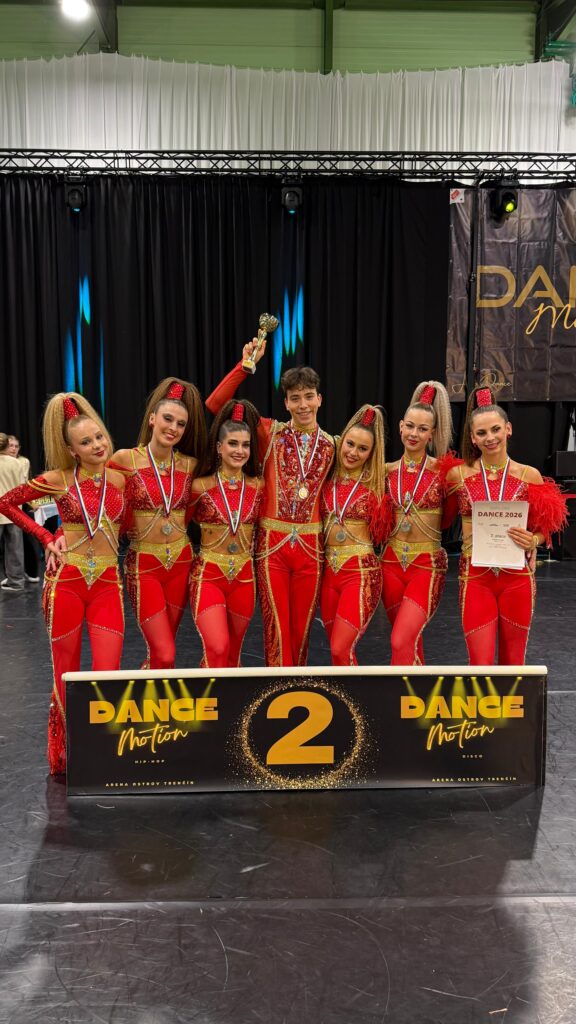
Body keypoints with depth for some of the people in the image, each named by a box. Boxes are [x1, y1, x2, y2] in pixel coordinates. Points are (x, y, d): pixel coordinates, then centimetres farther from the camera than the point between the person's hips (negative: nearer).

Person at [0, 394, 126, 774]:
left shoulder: (119, 479, 4)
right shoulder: (58, 479, -3)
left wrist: (103, 541, 5)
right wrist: (47, 538, 2)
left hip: (108, 582, 2)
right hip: (66, 580, -2)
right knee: (66, 675, 7)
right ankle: (62, 757, 25)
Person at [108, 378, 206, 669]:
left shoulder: (190, 465, 3)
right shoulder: (125, 459, -7)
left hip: (181, 563, 4)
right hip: (143, 565, -4)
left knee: (161, 651, 14)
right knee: (164, 656, -8)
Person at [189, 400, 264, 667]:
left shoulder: (258, 486, 1)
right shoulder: (200, 486, -6)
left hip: (244, 578, 3)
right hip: (208, 575, -3)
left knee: (232, 654, 14)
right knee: (217, 650, -17)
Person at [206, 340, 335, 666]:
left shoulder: (331, 445, 7)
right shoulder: (270, 433, 1)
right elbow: (216, 405, -5)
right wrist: (247, 364, -8)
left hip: (311, 545, 2)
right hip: (272, 543, -2)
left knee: (301, 631, 11)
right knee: (277, 631, 0)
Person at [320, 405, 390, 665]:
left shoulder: (376, 484, -3)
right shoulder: (328, 478, 5)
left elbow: (381, 533, -1)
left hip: (362, 573, -4)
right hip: (329, 571, 4)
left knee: (340, 650, -11)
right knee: (339, 650, 13)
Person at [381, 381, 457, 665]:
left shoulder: (443, 469, -5)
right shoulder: (388, 471, 4)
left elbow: (446, 518, 3)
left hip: (427, 565, -4)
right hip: (391, 562, 4)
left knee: (401, 643, -14)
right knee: (410, 642, 16)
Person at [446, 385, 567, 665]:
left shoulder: (530, 476, 1)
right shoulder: (458, 474, 0)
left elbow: (544, 528, 10)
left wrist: (532, 540, -10)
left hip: (517, 577, 1)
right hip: (475, 577, -1)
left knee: (512, 665, 13)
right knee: (481, 666, -3)